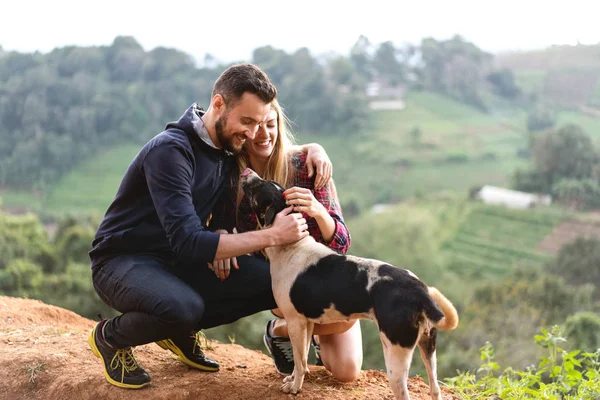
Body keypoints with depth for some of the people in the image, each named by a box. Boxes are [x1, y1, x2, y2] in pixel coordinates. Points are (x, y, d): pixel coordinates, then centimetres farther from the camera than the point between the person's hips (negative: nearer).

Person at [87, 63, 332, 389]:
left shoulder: (229, 144, -2)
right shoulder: (171, 151, -26)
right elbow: (188, 242, -33)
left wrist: (311, 149, -5)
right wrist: (271, 236, -33)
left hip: (177, 262, 7)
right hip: (123, 263, -7)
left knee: (273, 282, -10)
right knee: (185, 307, -38)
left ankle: (178, 331, 9)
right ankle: (111, 336, -5)